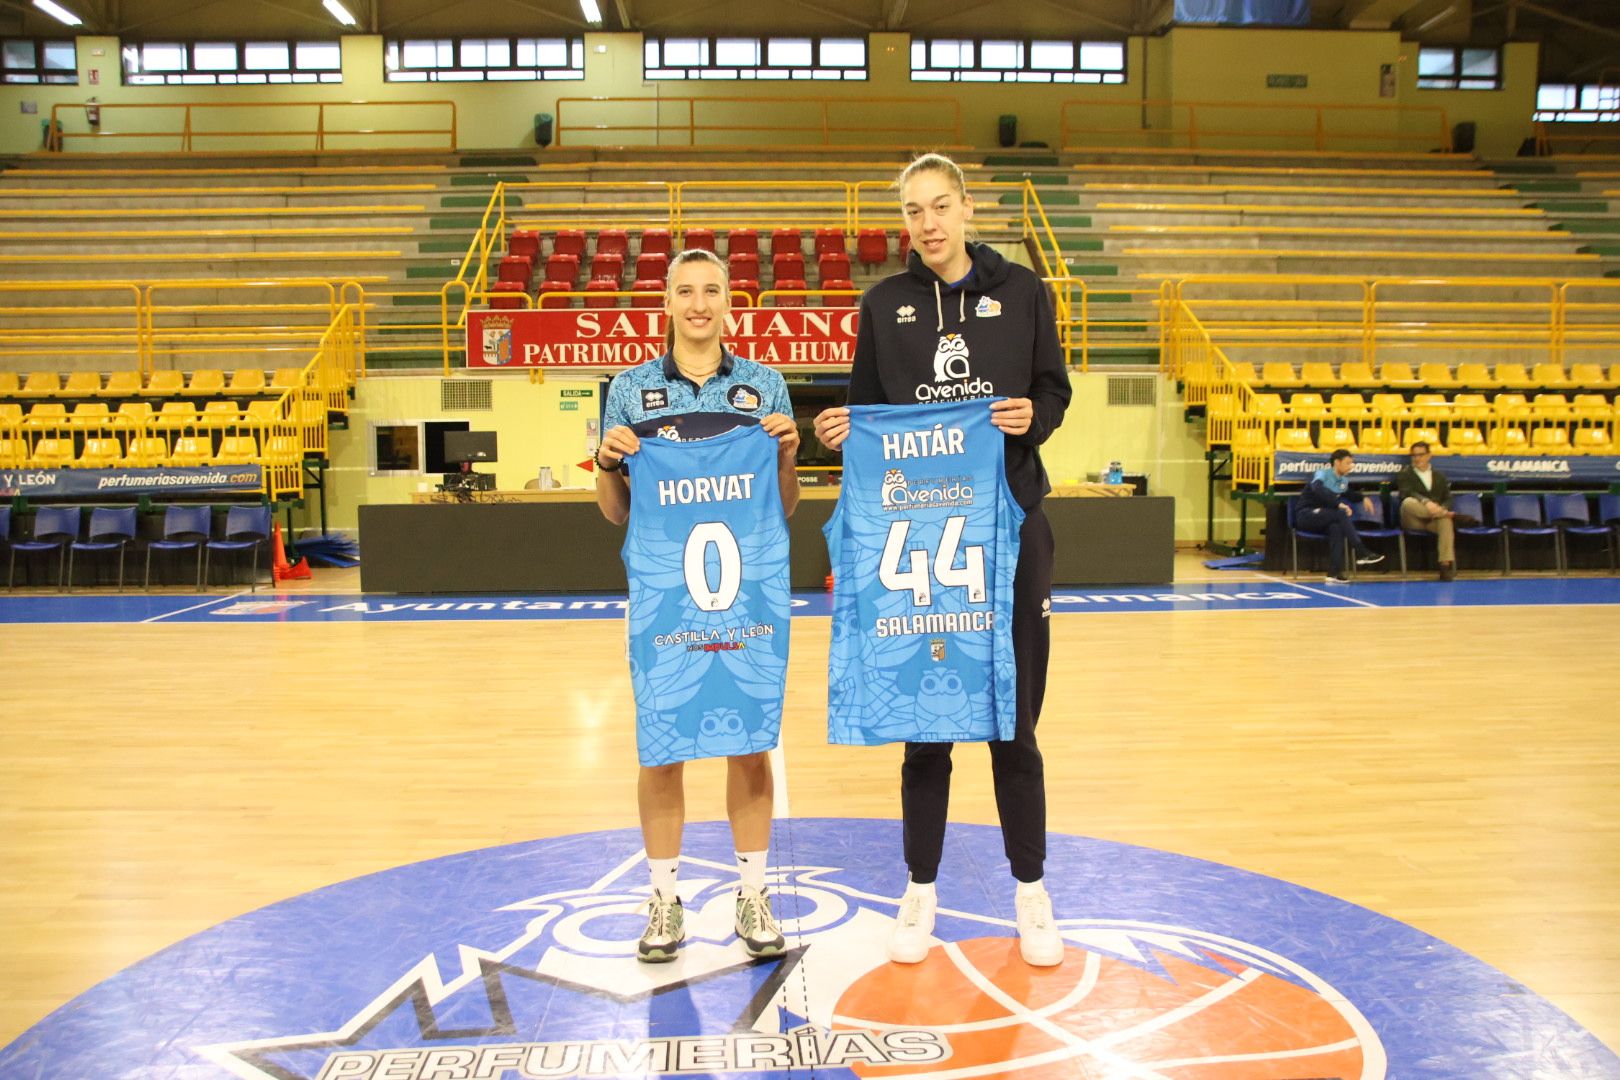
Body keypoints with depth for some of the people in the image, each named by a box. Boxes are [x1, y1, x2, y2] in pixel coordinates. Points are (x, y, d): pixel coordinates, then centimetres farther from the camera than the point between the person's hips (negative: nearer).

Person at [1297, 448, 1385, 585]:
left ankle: (1334, 573, -34)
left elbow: (1351, 495, 30)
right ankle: (1361, 553, -28)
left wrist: (1364, 498, 8)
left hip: (1324, 519, 6)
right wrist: (1339, 504, -39)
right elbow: (1318, 489, -31)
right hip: (1306, 515, -6)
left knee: (1336, 528, -29)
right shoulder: (1323, 473, -9)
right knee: (1340, 514, -29)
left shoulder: (1344, 480, 10)